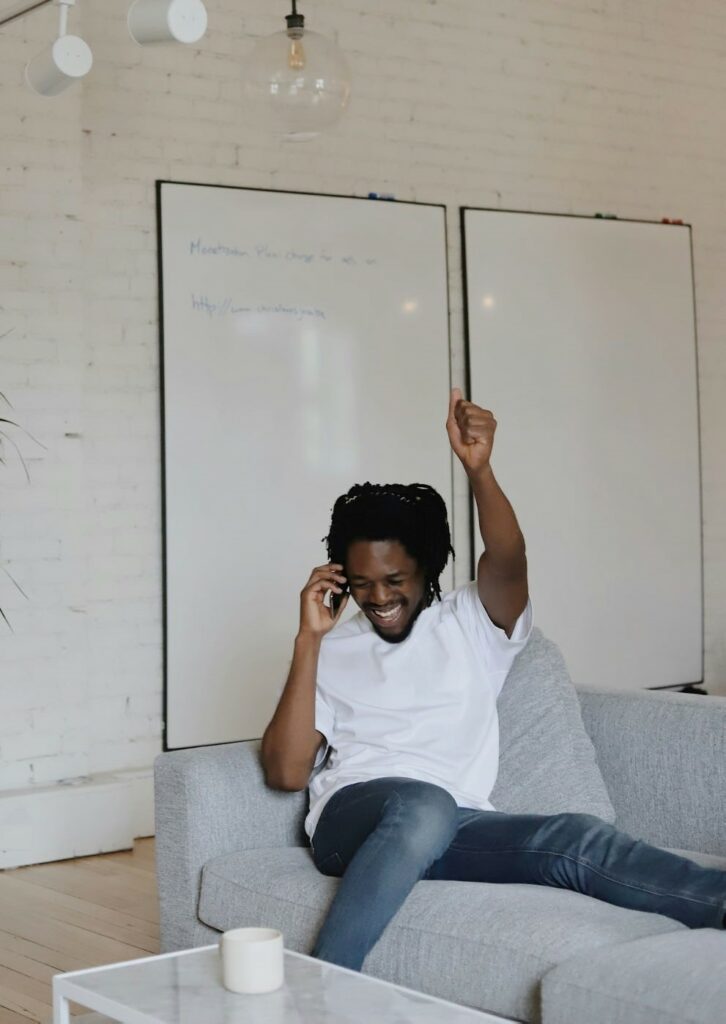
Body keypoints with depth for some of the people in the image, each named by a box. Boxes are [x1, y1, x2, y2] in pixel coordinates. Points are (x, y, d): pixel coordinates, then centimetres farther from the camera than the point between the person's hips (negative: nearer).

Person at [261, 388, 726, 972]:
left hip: (456, 828, 1)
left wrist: (479, 468, -23)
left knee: (578, 840, -29)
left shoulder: (471, 625, 19)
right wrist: (309, 639, 0)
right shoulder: (331, 652, 18)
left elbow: (508, 562, -5)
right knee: (422, 805, -38)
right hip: (355, 817, -1)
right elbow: (286, 772, 4)